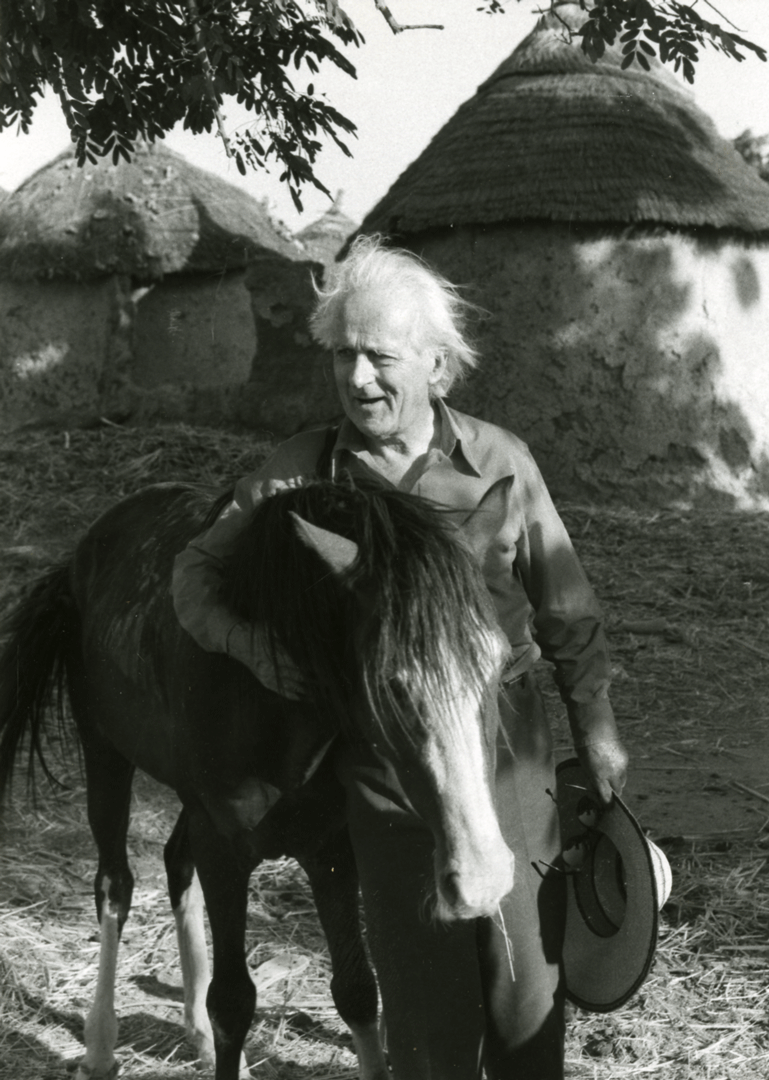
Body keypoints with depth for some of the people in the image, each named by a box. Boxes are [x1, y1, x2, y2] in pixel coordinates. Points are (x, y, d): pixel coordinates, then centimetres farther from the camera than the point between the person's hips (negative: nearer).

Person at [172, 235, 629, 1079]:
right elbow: (199, 569, 3)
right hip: (383, 767, 0)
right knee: (422, 983, 7)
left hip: (508, 753, 0)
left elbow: (568, 613, 5)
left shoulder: (500, 462, -4)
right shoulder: (303, 471, -4)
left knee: (527, 970, 10)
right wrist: (255, 647, -15)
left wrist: (595, 728, 10)